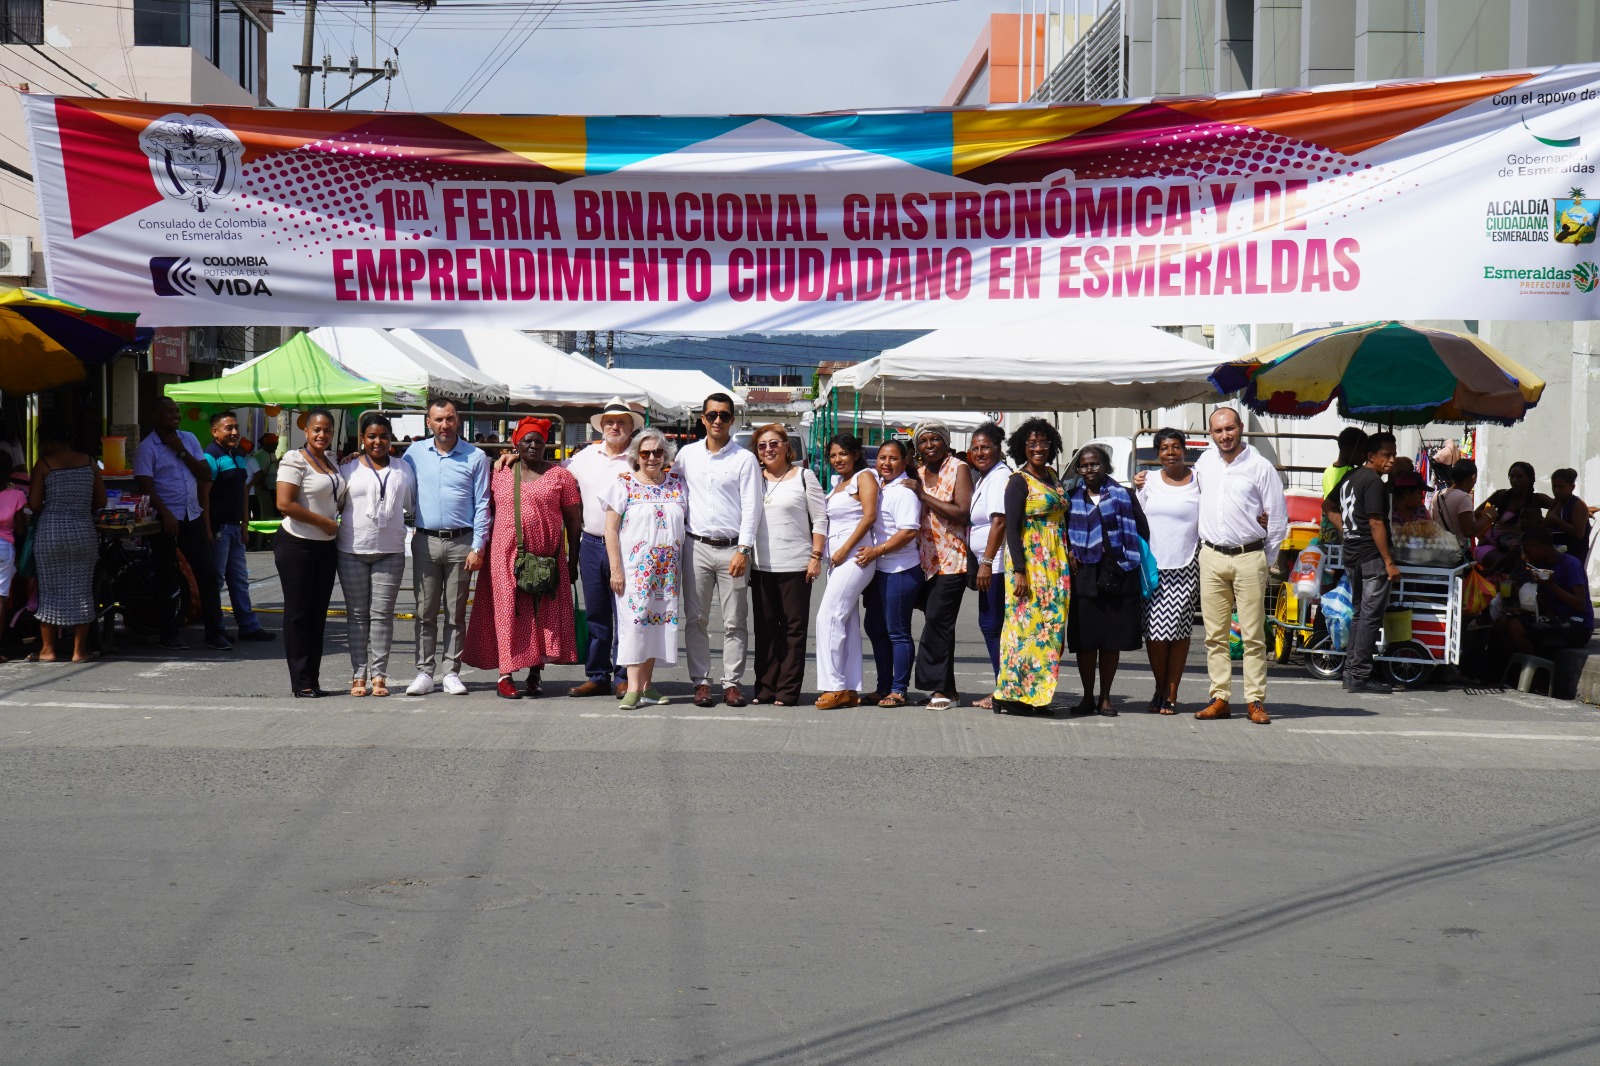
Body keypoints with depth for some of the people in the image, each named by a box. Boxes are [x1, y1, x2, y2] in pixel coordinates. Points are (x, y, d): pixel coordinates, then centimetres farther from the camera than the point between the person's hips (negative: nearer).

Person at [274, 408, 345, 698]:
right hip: (297, 545, -7)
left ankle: (313, 680, 14)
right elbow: (285, 503, -20)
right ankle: (301, 683, 1)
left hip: (326, 546, 7)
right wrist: (324, 521, -15)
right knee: (298, 613, -2)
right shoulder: (295, 460, -10)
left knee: (318, 614, 9)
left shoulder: (332, 461, 13)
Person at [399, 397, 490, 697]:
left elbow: (482, 505, 1)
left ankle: (451, 672, 7)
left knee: (456, 613, 2)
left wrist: (477, 547, -5)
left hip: (461, 542, -2)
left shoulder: (475, 457, 2)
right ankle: (424, 672, 5)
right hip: (425, 541, 2)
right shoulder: (415, 454, 9)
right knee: (425, 612, 1)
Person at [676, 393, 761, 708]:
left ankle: (732, 682, 5)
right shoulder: (687, 455, 10)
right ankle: (701, 682, 7)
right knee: (696, 619, 2)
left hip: (732, 549, -2)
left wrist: (743, 550, -12)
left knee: (734, 621, 0)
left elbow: (751, 507, -4)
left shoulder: (745, 460, 1)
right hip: (696, 547, 2)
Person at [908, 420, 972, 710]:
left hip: (952, 560, -7)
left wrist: (923, 495, -15)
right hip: (927, 561, 7)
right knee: (936, 623, 7)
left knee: (937, 619, -13)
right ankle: (946, 689, 14)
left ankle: (939, 687, -9)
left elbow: (962, 513, -17)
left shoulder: (959, 469, -5)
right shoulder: (919, 473, 16)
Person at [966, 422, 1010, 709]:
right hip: (986, 564, 10)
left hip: (997, 564, -10)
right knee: (989, 624, 11)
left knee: (992, 625, -8)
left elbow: (999, 522, -22)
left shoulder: (1000, 476, -13)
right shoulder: (981, 477, 18)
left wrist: (987, 562, -25)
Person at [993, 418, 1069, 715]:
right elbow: (1012, 527, -13)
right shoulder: (1019, 481, -8)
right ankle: (1011, 695, -7)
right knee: (1027, 623, -10)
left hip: (1055, 564, 8)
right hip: (1030, 562, -8)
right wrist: (1019, 571, -20)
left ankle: (1036, 695, 9)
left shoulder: (1051, 476, 14)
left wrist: (1068, 557, 15)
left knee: (1050, 626, 6)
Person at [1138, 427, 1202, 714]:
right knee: (1154, 630, -2)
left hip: (1186, 568, -1)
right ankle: (1160, 690, 13)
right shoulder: (1149, 481, 9)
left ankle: (1171, 695, 6)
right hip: (1153, 565, 2)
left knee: (1180, 630, 0)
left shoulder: (1198, 481, 3)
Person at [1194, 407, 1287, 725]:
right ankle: (1219, 698, 8)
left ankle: (1255, 701, 0)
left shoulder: (1260, 467, -3)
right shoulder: (1205, 461, 9)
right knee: (1215, 635, 4)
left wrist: (1266, 556, 4)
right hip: (1210, 558, 4)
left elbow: (1278, 516, 2)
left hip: (1248, 558, -4)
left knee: (1253, 635, -3)